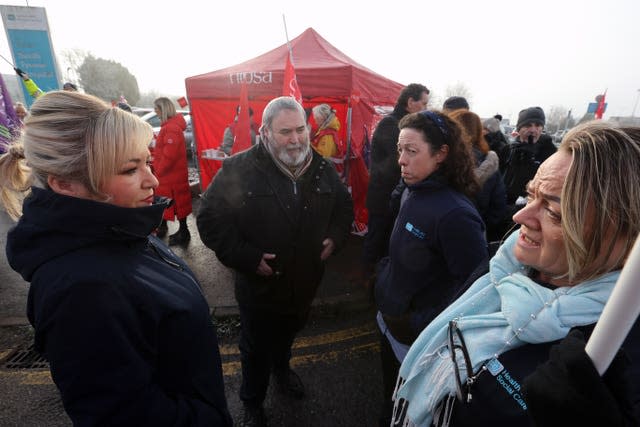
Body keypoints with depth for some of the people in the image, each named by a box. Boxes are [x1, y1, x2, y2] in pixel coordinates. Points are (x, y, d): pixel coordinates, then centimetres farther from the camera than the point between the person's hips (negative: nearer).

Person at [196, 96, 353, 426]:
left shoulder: (322, 169, -4)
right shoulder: (238, 170, -20)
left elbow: (344, 206, 10)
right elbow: (210, 220, -17)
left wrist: (335, 237, -5)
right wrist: (246, 257, -23)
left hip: (305, 283, 5)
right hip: (259, 285, -4)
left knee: (288, 335, 32)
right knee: (256, 348, 19)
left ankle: (282, 369, 65)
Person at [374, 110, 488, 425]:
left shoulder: (455, 214, -30)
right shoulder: (411, 192, -4)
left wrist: (425, 325, -22)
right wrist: (384, 274, 4)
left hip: (416, 339, -7)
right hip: (388, 320, 7)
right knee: (391, 396, 32)